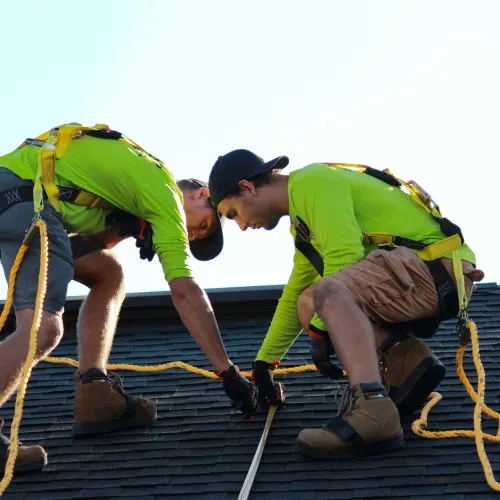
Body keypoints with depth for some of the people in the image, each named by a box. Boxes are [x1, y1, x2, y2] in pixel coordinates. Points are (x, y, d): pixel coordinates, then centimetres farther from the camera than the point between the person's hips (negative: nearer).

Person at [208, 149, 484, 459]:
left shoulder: (311, 182, -8)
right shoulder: (303, 217, 23)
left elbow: (344, 256, -20)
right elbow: (293, 296, 33)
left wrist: (320, 330, -14)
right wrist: (264, 363, 37)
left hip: (438, 268, -10)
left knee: (329, 291, -30)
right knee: (308, 303, 11)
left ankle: (373, 412, -45)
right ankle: (406, 361, -2)